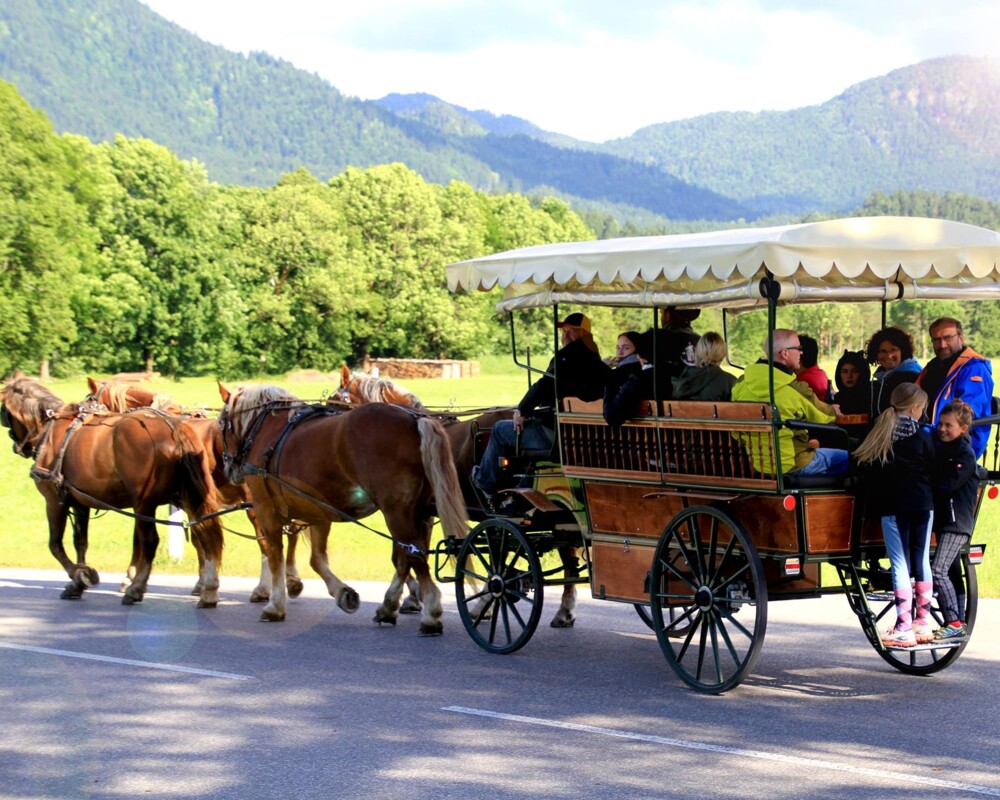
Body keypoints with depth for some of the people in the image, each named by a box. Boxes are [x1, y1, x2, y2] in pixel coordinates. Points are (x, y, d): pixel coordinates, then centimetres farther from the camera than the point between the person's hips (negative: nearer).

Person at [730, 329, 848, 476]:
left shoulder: (740, 384, -4)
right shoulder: (796, 389, -19)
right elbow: (822, 418, 0)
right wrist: (834, 411, 23)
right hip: (793, 466, -7)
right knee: (846, 458, 11)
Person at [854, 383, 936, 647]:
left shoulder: (880, 434, 0)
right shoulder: (923, 436, -1)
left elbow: (864, 466, 2)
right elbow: (932, 470, 3)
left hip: (893, 506, -1)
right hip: (922, 504, 1)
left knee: (900, 564, -2)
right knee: (921, 561, 11)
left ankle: (904, 628, -6)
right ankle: (923, 621, 16)